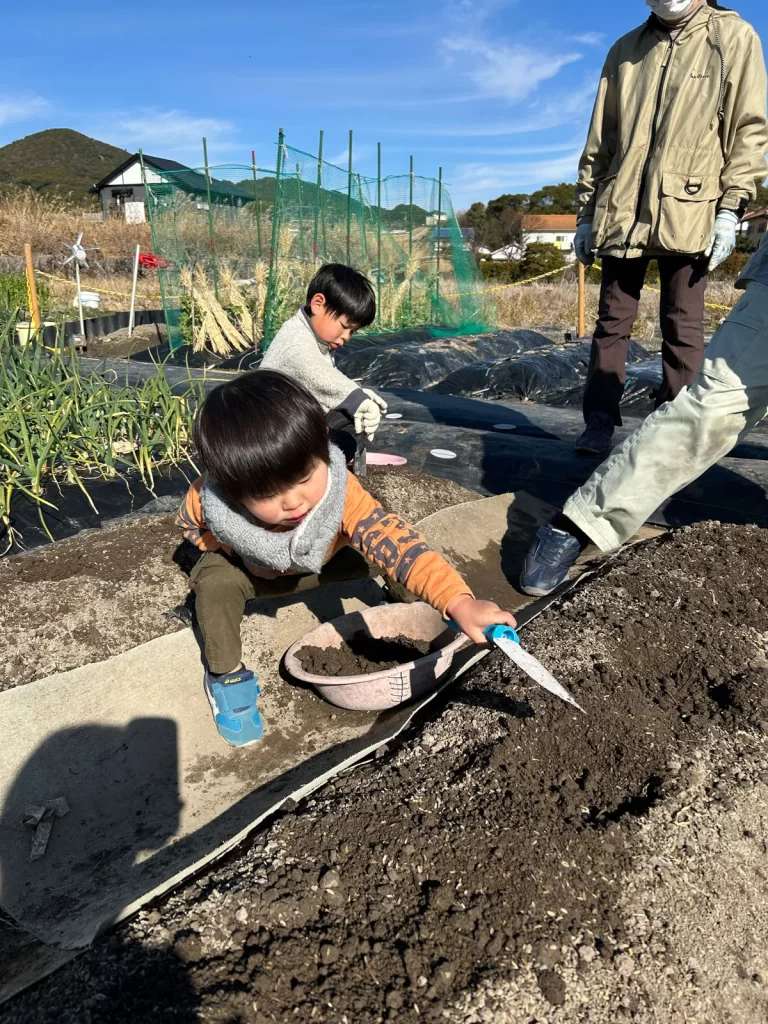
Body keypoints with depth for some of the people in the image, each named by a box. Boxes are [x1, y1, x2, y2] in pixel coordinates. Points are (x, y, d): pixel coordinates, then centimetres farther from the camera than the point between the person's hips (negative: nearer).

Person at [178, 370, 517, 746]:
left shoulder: (340, 491, -41)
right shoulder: (212, 501, -38)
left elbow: (392, 538, -54)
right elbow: (190, 520, -11)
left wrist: (459, 603, -66)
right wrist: (227, 546, -28)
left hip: (317, 564, 2)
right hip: (251, 570, -1)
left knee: (371, 556, -18)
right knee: (216, 581, -30)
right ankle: (225, 673, -6)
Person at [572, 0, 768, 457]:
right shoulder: (625, 50, 17)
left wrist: (730, 208, -9)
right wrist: (586, 213, 11)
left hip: (689, 212, -2)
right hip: (621, 213, 3)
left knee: (683, 328, -1)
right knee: (613, 320, 1)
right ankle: (600, 422, 5)